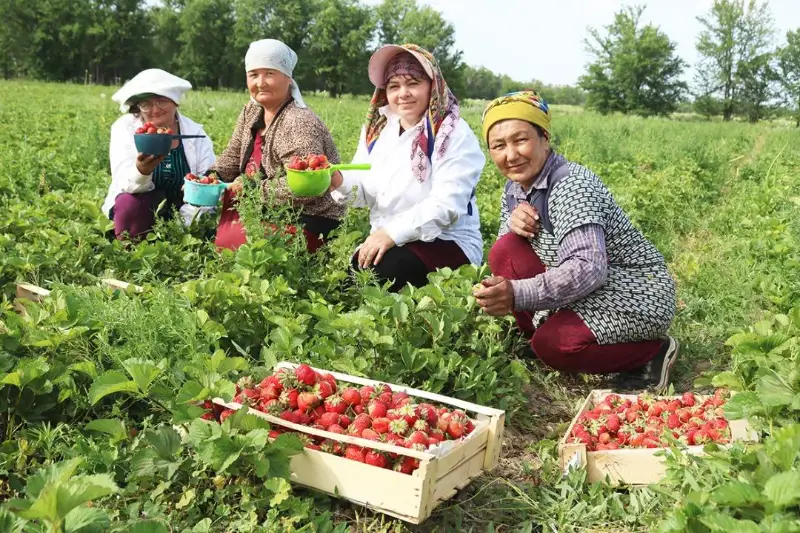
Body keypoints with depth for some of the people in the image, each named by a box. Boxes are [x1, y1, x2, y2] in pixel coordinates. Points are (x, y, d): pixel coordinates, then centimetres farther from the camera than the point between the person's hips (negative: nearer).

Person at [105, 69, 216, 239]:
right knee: (131, 203, -32)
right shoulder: (125, 128, -10)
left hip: (182, 210, 2)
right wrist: (141, 170, -47)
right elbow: (124, 183, -23)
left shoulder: (194, 132, -6)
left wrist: (187, 221, -28)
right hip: (141, 212, -1)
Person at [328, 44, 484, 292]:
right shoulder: (377, 130, 10)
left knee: (384, 270, -31)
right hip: (385, 240, 5)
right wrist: (340, 182, -17)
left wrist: (393, 232, -29)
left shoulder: (454, 135, -9)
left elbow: (446, 205, -20)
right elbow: (365, 190, 6)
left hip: (446, 243, -5)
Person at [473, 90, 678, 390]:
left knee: (555, 344, -30)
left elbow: (589, 269, -36)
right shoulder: (515, 188, 2)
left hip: (638, 295, -7)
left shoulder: (571, 185, -24)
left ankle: (653, 352, -4)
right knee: (505, 252, -11)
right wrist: (512, 224, -18)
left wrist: (517, 294, -48)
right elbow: (505, 253, 5)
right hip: (583, 290, 7)